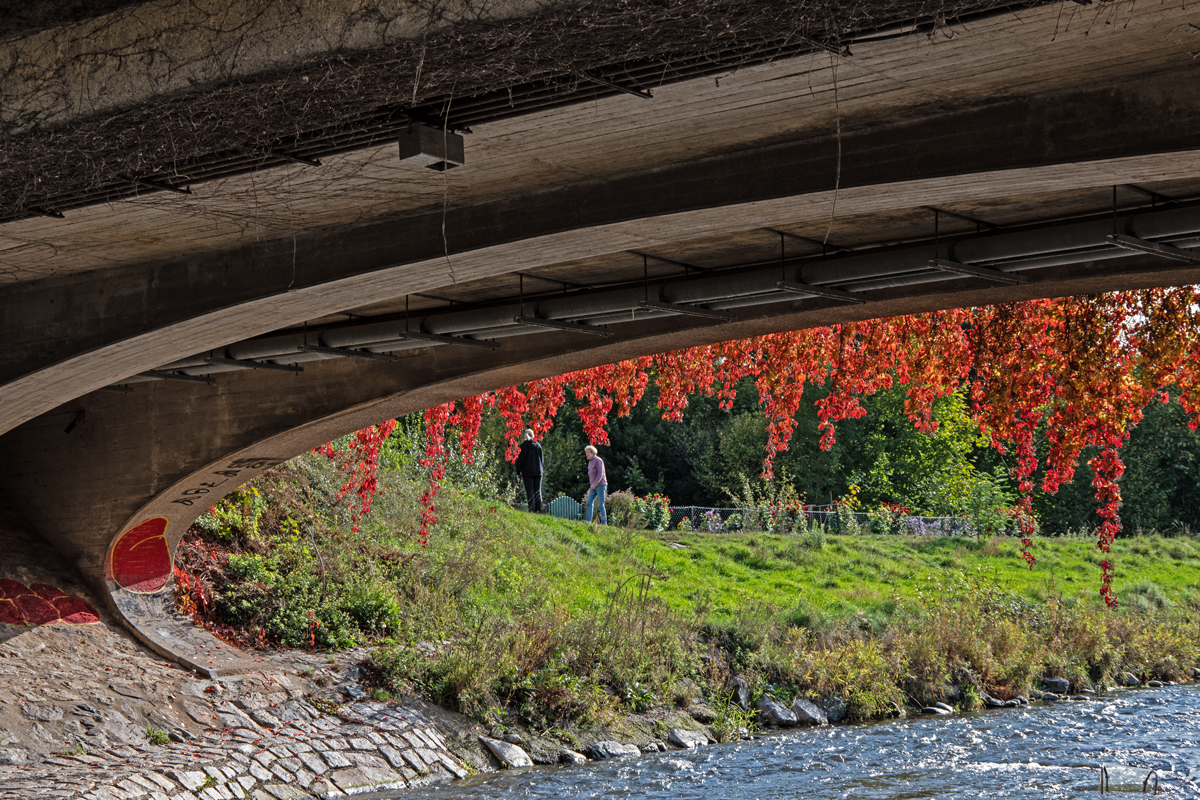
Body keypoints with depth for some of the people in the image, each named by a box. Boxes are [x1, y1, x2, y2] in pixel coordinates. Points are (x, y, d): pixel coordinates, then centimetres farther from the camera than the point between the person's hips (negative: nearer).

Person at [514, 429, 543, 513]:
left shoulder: (523, 446, -4)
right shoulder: (538, 446, 5)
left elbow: (520, 459, -3)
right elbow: (541, 459, 10)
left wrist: (518, 472, 3)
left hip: (527, 472, -3)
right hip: (538, 471, 3)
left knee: (530, 491, -2)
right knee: (538, 492, 6)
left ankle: (532, 510, -10)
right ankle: (538, 510, 1)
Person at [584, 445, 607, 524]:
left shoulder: (598, 461, -11)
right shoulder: (590, 462, 13)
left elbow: (600, 474, -18)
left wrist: (594, 484, -26)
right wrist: (590, 486, 18)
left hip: (600, 485, -8)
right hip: (593, 486, 8)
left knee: (600, 505, -5)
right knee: (588, 503, -3)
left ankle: (604, 523, 1)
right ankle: (588, 521, -5)